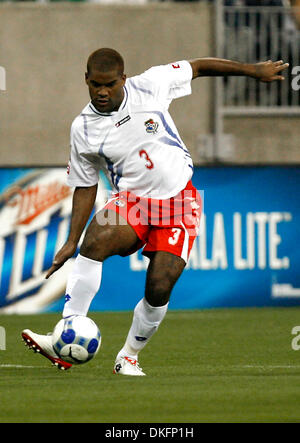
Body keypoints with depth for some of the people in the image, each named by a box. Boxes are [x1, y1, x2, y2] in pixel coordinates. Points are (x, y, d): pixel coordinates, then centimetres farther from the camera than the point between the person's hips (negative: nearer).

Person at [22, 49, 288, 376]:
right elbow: (85, 187, 7)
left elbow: (198, 67, 8)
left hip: (179, 199, 0)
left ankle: (129, 357, 11)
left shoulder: (150, 85, -6)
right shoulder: (83, 129, -2)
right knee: (95, 240, -32)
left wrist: (254, 71, 15)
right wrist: (71, 241, 1)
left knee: (159, 290, -15)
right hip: (132, 201, 0)